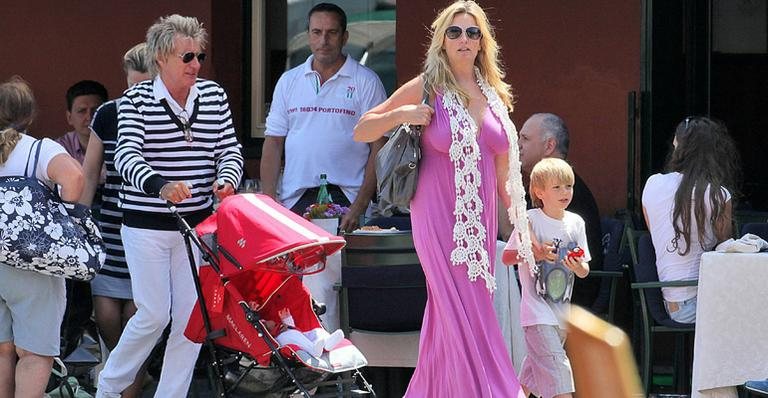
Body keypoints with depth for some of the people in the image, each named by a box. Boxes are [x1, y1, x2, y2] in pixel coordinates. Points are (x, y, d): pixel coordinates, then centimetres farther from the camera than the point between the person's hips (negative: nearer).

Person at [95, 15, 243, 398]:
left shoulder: (214, 96, 6)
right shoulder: (137, 99, -6)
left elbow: (229, 150, 9)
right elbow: (127, 155, -18)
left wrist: (227, 179, -15)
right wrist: (160, 186, -36)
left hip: (197, 222, 4)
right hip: (147, 223, -4)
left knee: (192, 316, 0)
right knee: (154, 315, -6)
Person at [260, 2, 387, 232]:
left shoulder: (366, 82, 3)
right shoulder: (288, 82, 14)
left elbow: (378, 148, -1)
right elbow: (273, 143, 13)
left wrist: (359, 207, -11)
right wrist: (269, 200, 0)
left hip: (346, 199, -3)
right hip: (294, 202, 3)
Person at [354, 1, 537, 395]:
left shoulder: (497, 95, 10)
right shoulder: (427, 88, -2)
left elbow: (504, 174, 16)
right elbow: (361, 131, 3)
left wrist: (524, 226, 13)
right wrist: (398, 115, -14)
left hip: (481, 218, 4)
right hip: (439, 217, -4)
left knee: (448, 320, 6)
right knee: (464, 318, -9)